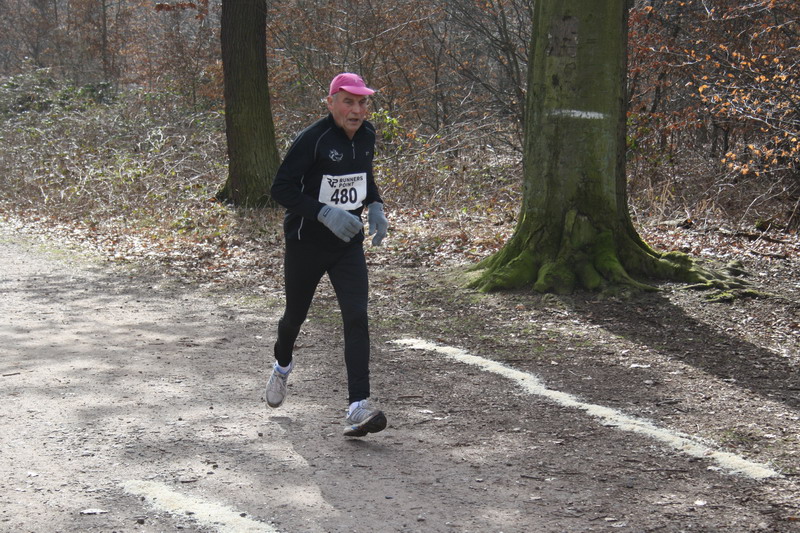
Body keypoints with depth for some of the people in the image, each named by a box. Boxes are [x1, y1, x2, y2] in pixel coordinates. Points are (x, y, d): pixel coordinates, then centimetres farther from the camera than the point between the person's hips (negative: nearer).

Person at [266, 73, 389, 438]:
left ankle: (358, 407, -17)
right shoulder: (312, 139, -19)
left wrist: (375, 207, 2)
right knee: (295, 315, 15)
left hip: (348, 244, 4)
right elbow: (281, 189, -19)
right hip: (306, 244, -4)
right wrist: (325, 213, -29)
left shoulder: (366, 136, 1)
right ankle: (282, 365, 50)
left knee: (357, 318, -13)